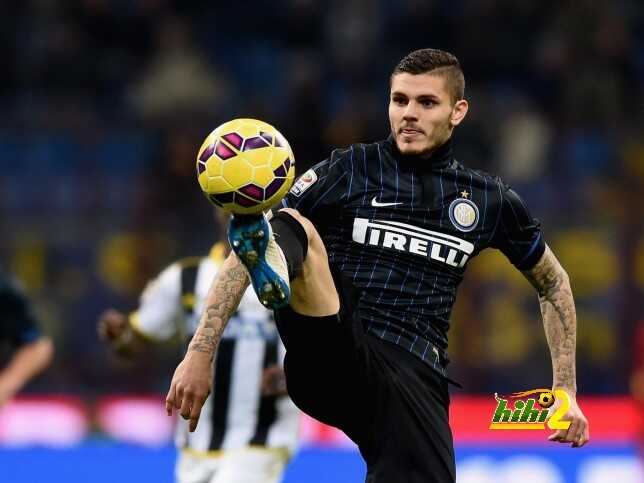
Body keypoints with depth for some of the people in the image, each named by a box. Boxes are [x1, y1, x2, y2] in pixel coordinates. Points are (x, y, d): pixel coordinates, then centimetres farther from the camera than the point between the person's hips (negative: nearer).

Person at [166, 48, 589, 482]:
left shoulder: (489, 200, 15)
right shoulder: (346, 170, 8)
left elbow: (554, 284, 30)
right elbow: (240, 258, 3)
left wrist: (566, 392, 22)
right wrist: (200, 353, -7)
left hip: (415, 381, 3)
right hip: (330, 360, -3)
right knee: (294, 227, -30)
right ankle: (274, 273, -67)